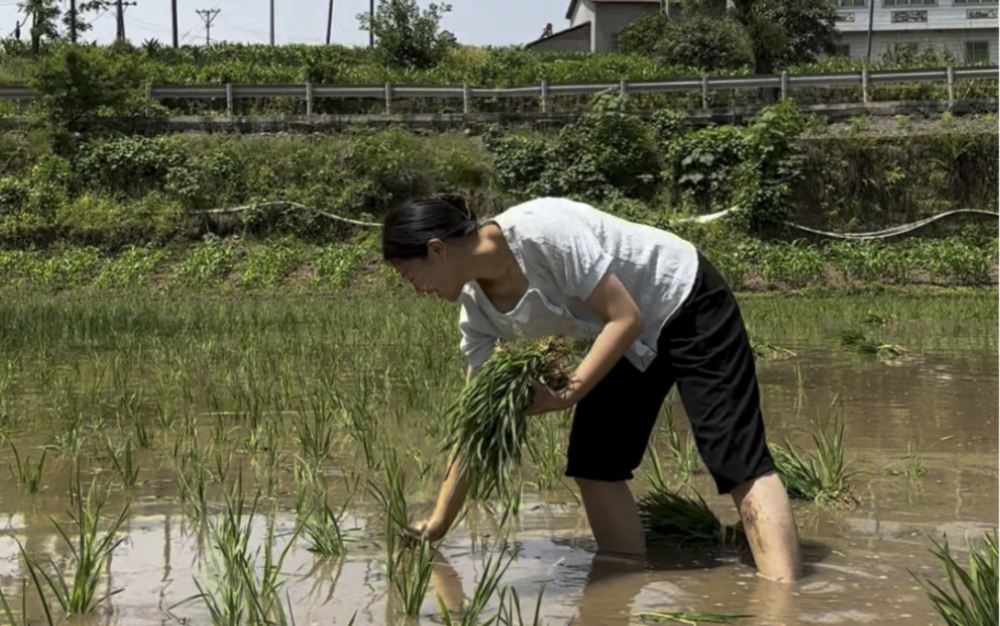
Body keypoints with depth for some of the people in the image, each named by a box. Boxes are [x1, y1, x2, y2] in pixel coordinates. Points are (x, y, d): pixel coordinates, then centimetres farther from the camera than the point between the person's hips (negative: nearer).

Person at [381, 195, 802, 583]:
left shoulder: (541, 230, -33)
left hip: (688, 306, -8)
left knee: (738, 459, -17)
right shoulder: (477, 309, -8)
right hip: (630, 340, 8)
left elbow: (626, 319, -27)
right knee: (593, 467, 2)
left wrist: (565, 397, -30)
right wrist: (438, 523, -2)